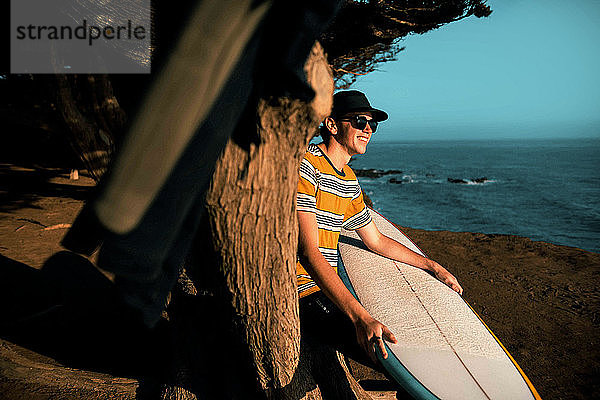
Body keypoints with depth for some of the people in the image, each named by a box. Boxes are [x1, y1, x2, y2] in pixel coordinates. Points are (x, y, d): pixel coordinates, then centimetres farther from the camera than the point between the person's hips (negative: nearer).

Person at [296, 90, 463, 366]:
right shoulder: (306, 165, -16)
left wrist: (433, 267, 23)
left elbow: (377, 242, 22)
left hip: (326, 284, 9)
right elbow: (308, 251, -25)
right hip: (303, 291, -9)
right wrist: (360, 318, -32)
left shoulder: (349, 180, 14)